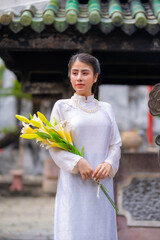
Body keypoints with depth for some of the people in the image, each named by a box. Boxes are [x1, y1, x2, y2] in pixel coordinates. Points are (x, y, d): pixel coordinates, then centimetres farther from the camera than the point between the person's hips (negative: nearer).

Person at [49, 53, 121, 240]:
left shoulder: (106, 109, 13)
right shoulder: (62, 106, 4)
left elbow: (116, 144, 11)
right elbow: (55, 146, -2)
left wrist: (109, 163, -9)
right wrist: (78, 162, -16)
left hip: (102, 181, 3)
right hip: (74, 183, -3)